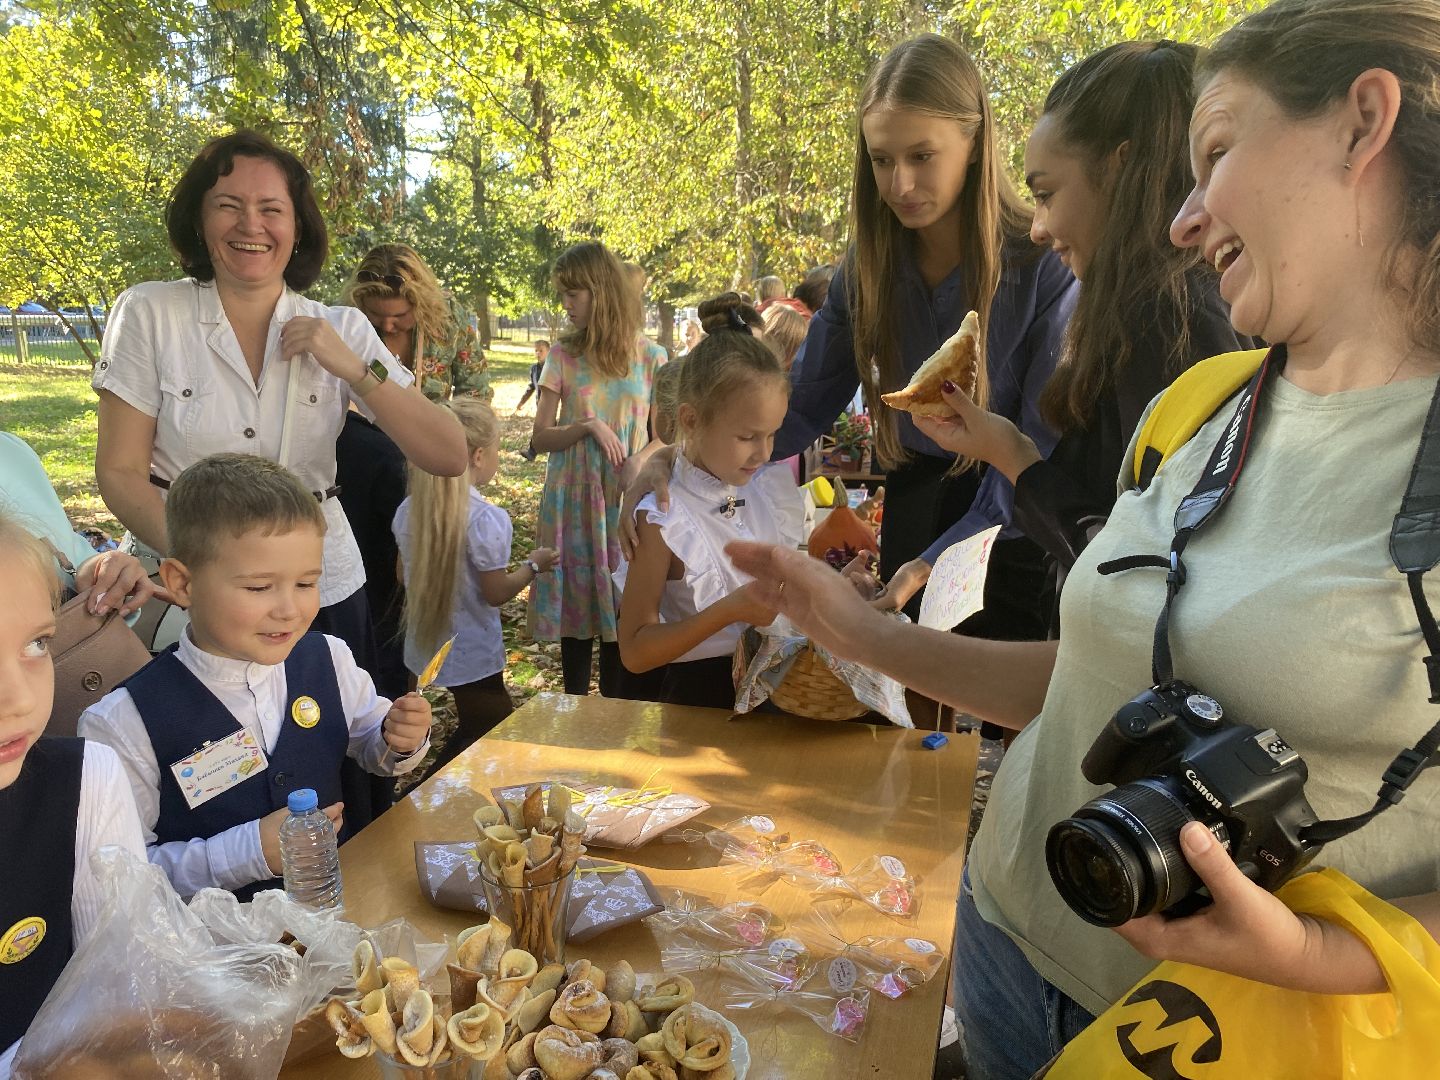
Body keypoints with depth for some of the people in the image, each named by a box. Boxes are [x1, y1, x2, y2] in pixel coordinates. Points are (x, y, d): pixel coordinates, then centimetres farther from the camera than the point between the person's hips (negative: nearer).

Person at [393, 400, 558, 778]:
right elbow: (495, 593, -16)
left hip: (426, 646, 7)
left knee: (475, 729, 24)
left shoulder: (409, 509, -3)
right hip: (472, 656, -7)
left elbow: (410, 575, 8)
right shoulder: (487, 519, -24)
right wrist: (533, 565, 0)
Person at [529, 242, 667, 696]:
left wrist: (642, 459, -17)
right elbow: (541, 437, 0)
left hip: (626, 499, -1)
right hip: (573, 499, 1)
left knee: (619, 605, 4)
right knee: (577, 605, 7)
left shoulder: (649, 357, 0)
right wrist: (586, 427, -17)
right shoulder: (563, 356, 2)